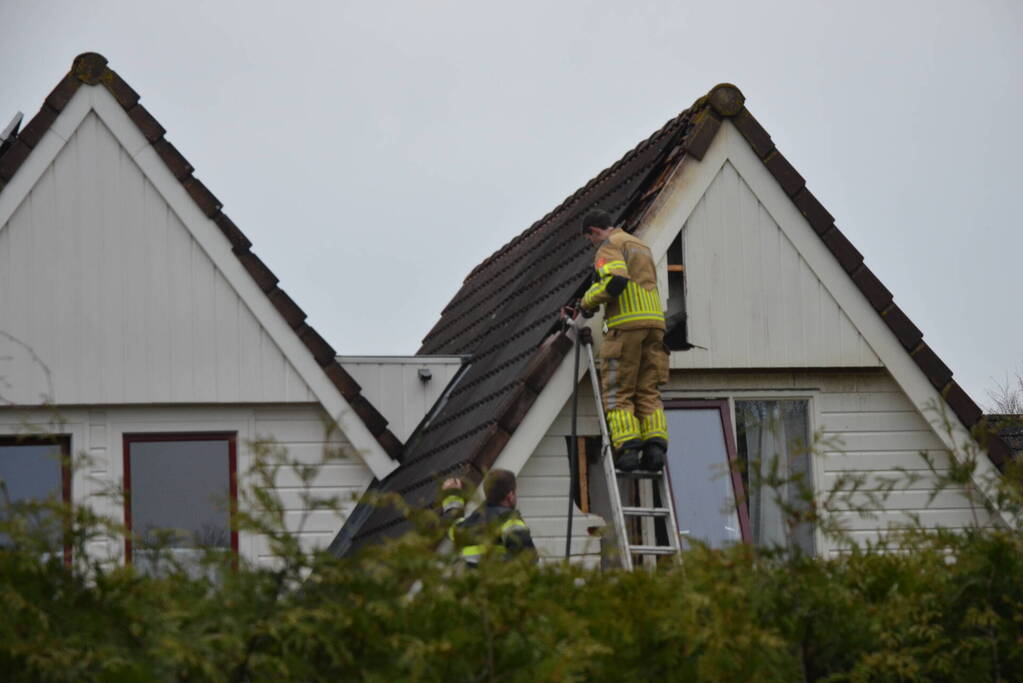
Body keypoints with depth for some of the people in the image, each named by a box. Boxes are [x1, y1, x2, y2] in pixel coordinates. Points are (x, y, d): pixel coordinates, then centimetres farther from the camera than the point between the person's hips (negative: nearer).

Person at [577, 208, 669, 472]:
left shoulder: (610, 246, -2)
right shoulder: (640, 245, 26)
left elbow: (615, 281, -19)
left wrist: (589, 301, -3)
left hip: (626, 325, -7)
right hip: (654, 323, 7)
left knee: (618, 393, -2)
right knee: (648, 391, 7)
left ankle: (628, 448, -14)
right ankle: (655, 446, -8)